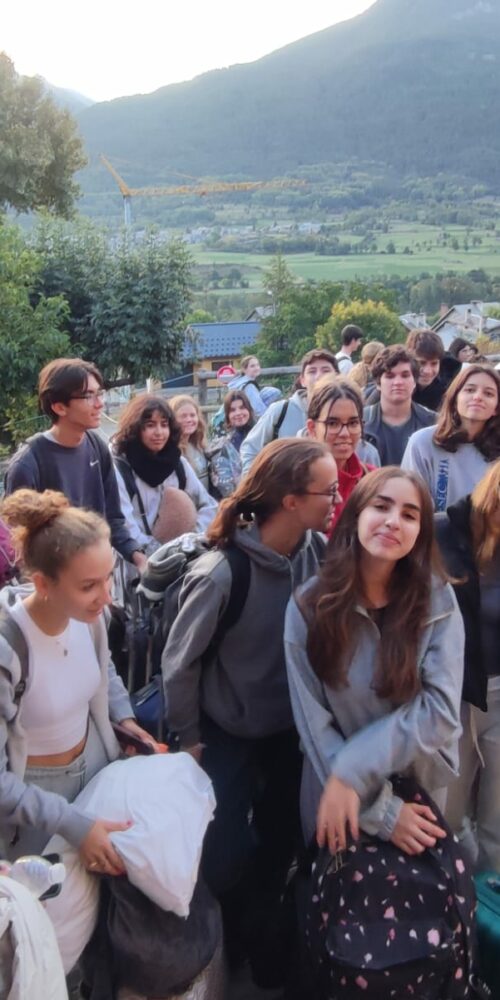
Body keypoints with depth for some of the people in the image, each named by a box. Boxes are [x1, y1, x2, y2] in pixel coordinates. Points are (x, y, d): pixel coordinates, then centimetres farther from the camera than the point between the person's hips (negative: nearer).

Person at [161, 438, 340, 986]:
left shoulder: (318, 553, -17)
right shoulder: (221, 574, -30)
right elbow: (179, 661, -16)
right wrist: (189, 738, -5)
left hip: (290, 726, 4)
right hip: (227, 732, -4)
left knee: (281, 840, 17)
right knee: (226, 855, 2)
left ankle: (259, 930, 47)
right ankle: (223, 935, 39)